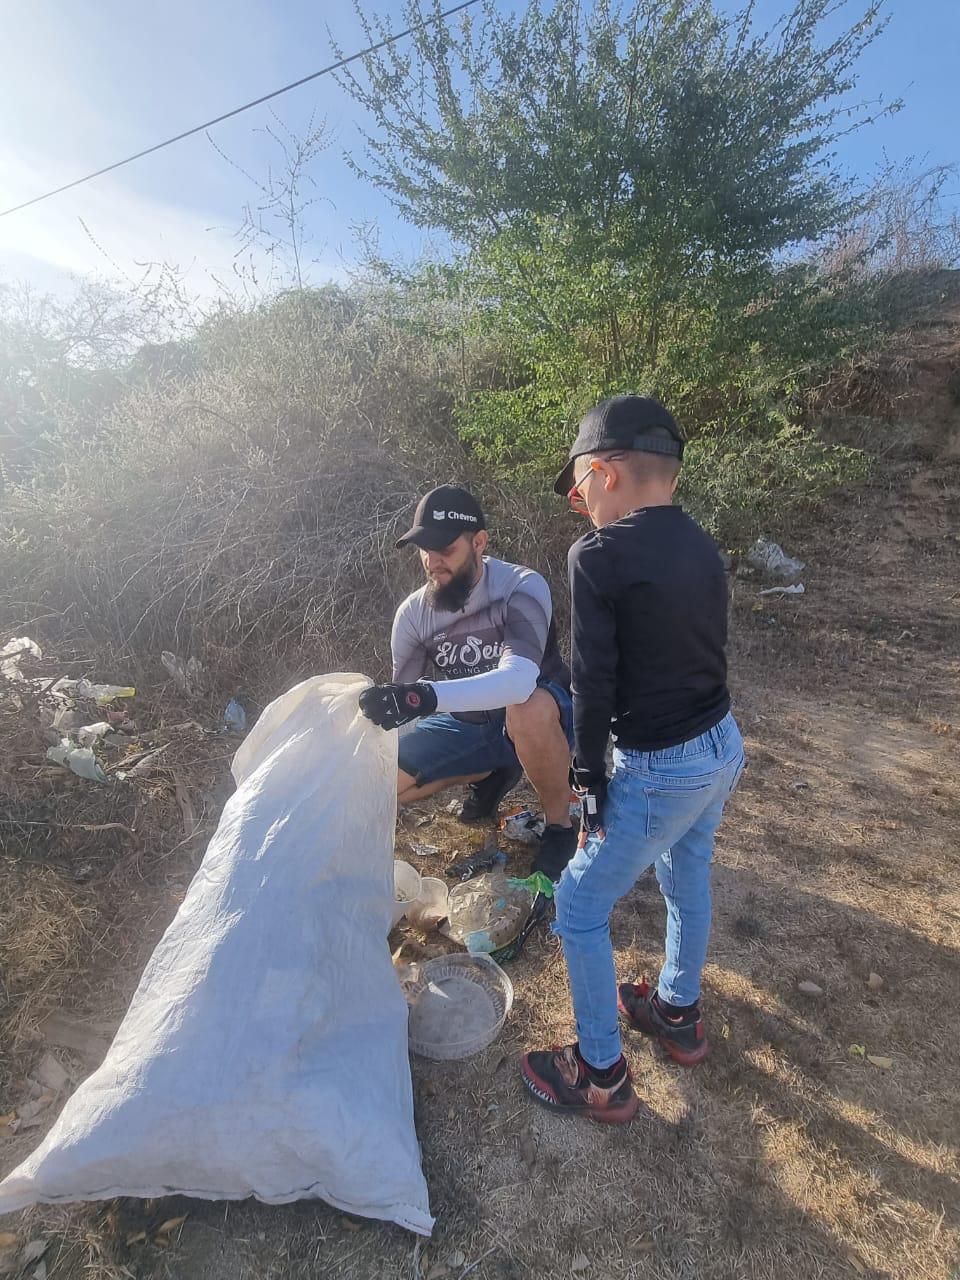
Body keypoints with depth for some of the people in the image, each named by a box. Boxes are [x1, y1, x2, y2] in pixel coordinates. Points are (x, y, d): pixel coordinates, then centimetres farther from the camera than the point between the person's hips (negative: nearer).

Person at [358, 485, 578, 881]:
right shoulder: (413, 613, -12)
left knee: (529, 709, -42)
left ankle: (560, 825, -12)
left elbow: (518, 679, -44)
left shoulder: (522, 588, -27)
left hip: (542, 716, -5)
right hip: (467, 725, 5)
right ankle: (491, 774, 15)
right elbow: (399, 703, -8)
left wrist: (426, 696, -58)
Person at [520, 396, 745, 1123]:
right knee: (688, 879, 27)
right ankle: (679, 1014, 51)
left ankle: (602, 1077, 28)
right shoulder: (702, 548, 2)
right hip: (724, 744, 8)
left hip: (663, 769, -8)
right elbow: (703, 651, 7)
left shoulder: (598, 556, -19)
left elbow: (595, 683, -19)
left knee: (580, 907, 10)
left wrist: (589, 783, -7)